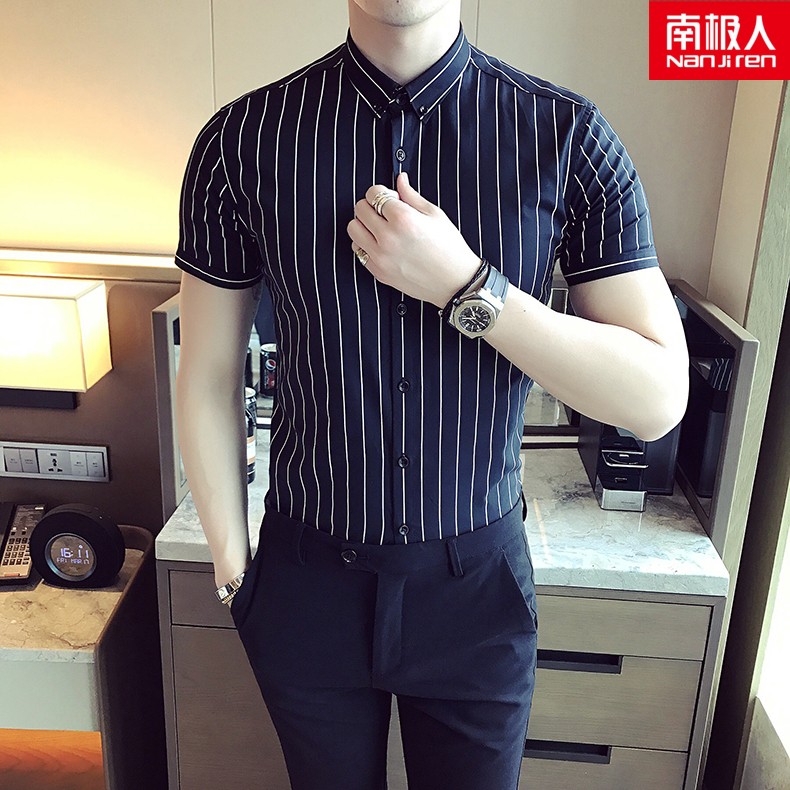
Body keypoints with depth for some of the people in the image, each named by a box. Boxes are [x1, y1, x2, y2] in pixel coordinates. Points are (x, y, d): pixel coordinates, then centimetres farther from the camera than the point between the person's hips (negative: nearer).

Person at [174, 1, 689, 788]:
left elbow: (659, 398, -14)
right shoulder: (243, 139, -10)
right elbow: (208, 378, -2)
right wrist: (232, 570, 3)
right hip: (310, 576, 1)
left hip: (478, 582, 0)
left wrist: (465, 287, -24)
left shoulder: (568, 135, -11)